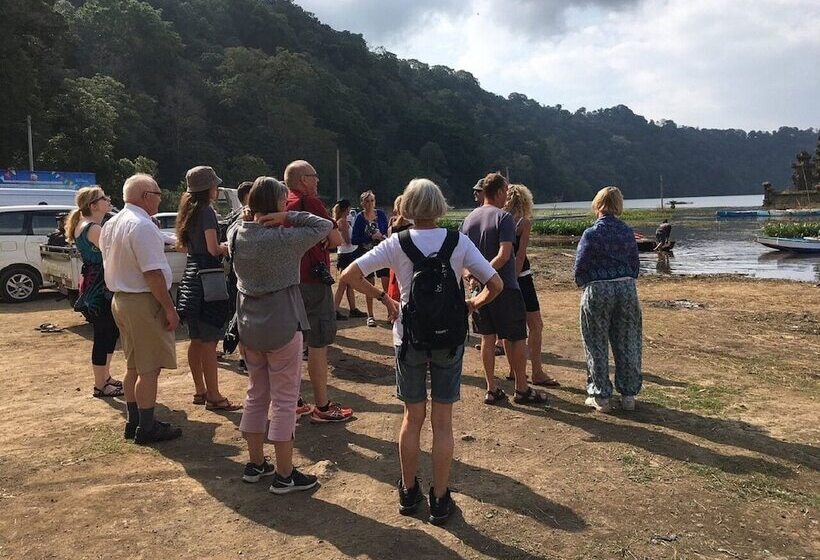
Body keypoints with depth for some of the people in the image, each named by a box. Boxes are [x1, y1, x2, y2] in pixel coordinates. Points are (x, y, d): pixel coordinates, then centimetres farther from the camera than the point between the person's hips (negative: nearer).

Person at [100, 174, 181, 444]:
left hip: (120, 298, 10)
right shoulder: (142, 226, -19)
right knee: (149, 368, -1)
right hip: (144, 302, -10)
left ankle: (134, 422, 28)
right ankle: (146, 429, 7)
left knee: (134, 366, 18)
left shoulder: (111, 224, 12)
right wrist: (170, 308, -18)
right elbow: (153, 273, -23)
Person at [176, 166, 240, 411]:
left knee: (196, 340, 14)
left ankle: (200, 391, 24)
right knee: (209, 342, -5)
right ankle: (213, 397, 0)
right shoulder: (207, 211, -13)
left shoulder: (189, 211, 13)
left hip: (191, 275, 9)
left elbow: (182, 245, 21)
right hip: (208, 276, -9)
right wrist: (229, 246, -1)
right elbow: (213, 249, -18)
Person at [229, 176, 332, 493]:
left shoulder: (236, 234, 0)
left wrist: (253, 215, 6)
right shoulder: (284, 239, -19)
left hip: (249, 325, 7)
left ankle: (255, 464, 29)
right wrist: (288, 217, -16)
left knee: (256, 395, 18)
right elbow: (325, 226, -11)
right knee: (285, 400, 3)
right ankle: (284, 475, 11)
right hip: (282, 327, -7)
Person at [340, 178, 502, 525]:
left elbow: (349, 275, -11)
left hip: (409, 338, 1)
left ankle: (408, 493, 30)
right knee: (442, 422, 10)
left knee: (413, 417, 16)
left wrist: (382, 298, -1)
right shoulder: (459, 242, -7)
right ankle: (440, 501, 20)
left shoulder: (397, 243, -8)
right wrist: (472, 304, 6)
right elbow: (495, 285, -9)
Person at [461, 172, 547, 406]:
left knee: (487, 338, 12)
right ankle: (522, 389, 14)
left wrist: (471, 274, -2)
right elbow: (504, 255, -23)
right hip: (505, 288, -6)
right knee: (516, 339, 6)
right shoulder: (504, 217, -13)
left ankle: (492, 390, 17)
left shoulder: (469, 219, 8)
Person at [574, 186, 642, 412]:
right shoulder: (627, 232, 3)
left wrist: (583, 284, 10)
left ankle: (601, 396, 13)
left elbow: (580, 268, -9)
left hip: (598, 291, -4)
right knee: (626, 344, 12)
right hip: (626, 289, 4)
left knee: (598, 346, 7)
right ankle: (628, 395, 19)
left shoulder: (591, 233, -11)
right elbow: (635, 265, 8)